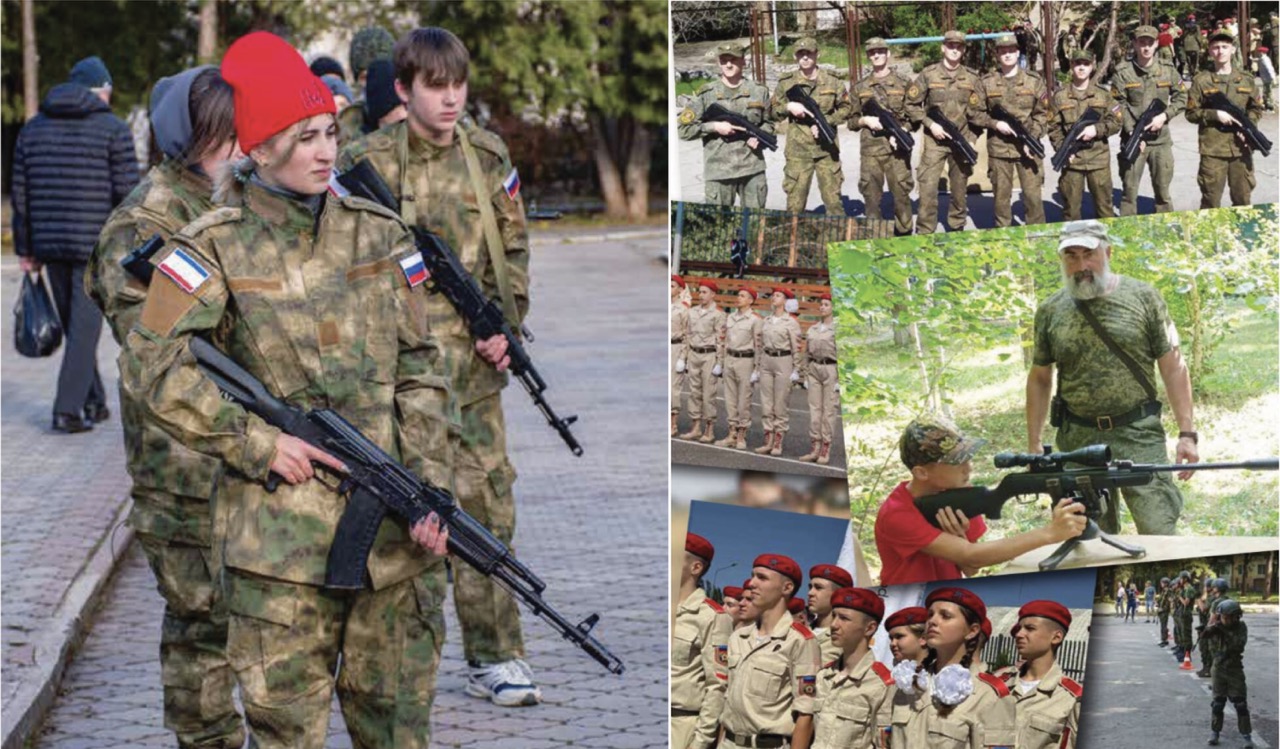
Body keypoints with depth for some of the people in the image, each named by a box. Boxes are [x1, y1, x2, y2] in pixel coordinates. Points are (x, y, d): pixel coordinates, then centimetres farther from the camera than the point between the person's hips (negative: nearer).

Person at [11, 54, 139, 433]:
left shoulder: (33, 128, 10)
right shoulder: (113, 129, -5)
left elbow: (20, 194, 9)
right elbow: (129, 193, -10)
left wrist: (26, 250, 14)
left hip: (50, 244, 5)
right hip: (97, 244, -5)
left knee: (74, 324, 16)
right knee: (85, 326, -1)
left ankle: (94, 402, 23)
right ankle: (67, 409, -7)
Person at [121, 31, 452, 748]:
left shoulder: (378, 233, 7)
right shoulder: (217, 248, -2)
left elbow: (421, 370, 7)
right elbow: (151, 364, -7)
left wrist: (430, 490, -4)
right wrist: (258, 443, -11)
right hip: (283, 523, -3)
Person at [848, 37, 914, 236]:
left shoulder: (903, 83, 7)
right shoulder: (860, 87, 12)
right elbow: (851, 121, 15)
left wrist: (902, 131, -12)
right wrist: (865, 120, -6)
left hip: (897, 147, -2)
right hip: (870, 148, 2)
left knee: (901, 192, -2)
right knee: (871, 194, 1)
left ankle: (904, 236, 7)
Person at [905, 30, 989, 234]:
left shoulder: (972, 78, 5)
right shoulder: (928, 75, -1)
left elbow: (979, 113, 7)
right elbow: (912, 104, 2)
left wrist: (971, 141, -3)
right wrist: (930, 124, -9)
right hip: (934, 140, -2)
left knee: (959, 190, 9)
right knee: (928, 187, -9)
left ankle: (956, 230, 21)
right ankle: (924, 234, -5)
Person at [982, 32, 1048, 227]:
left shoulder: (1034, 81, 5)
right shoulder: (987, 82, 6)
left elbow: (1042, 114, 4)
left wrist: (1032, 139, -9)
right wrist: (995, 124, -10)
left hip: (1028, 147, 0)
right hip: (998, 147, 1)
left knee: (1033, 194, -2)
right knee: (1001, 195, 5)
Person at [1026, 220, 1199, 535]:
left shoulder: (1143, 297, 1)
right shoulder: (1051, 311, 7)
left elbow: (1173, 367, 1)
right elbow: (1039, 379, 14)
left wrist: (1187, 434, -6)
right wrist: (1034, 447, 8)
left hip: (1139, 436, -2)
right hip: (1079, 438, 2)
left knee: (1160, 535, -9)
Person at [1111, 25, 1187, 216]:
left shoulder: (1168, 70, 4)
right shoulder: (1122, 72, -6)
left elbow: (1181, 97, 8)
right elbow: (1119, 106, -9)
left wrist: (1165, 116, -9)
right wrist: (1132, 132, -18)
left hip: (1161, 139, 3)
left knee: (1163, 190, 11)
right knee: (1129, 191, 0)